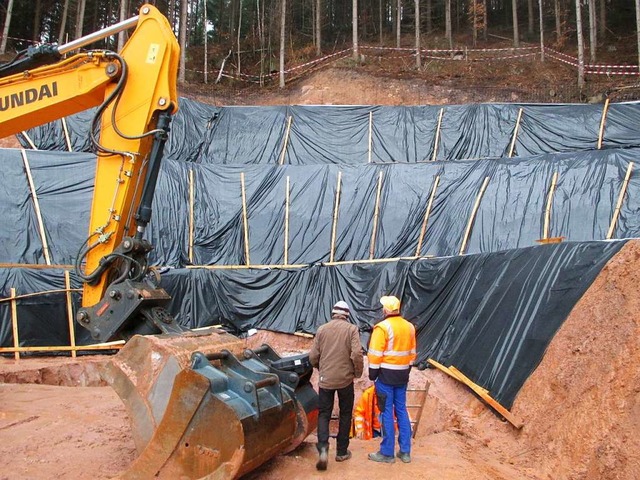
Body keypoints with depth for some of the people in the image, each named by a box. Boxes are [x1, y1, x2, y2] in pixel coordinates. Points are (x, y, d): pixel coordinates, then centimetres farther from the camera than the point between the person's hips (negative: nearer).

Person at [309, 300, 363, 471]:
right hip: (345, 379, -1)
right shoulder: (351, 329, -5)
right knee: (345, 414, 15)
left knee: (324, 414, 9)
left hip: (325, 379, 1)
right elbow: (357, 354, -15)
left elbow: (313, 356, 2)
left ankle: (323, 449, -10)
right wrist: (358, 372, 1)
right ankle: (342, 452, 21)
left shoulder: (322, 329, 2)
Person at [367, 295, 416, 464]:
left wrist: (372, 374, -6)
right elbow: (412, 352, 14)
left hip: (386, 374, -6)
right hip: (402, 374, 6)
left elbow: (375, 354, -16)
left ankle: (387, 453, 7)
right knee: (401, 410, 13)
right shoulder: (409, 327, 7)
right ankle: (405, 451, 17)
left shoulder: (383, 327, -15)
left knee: (387, 412, 0)